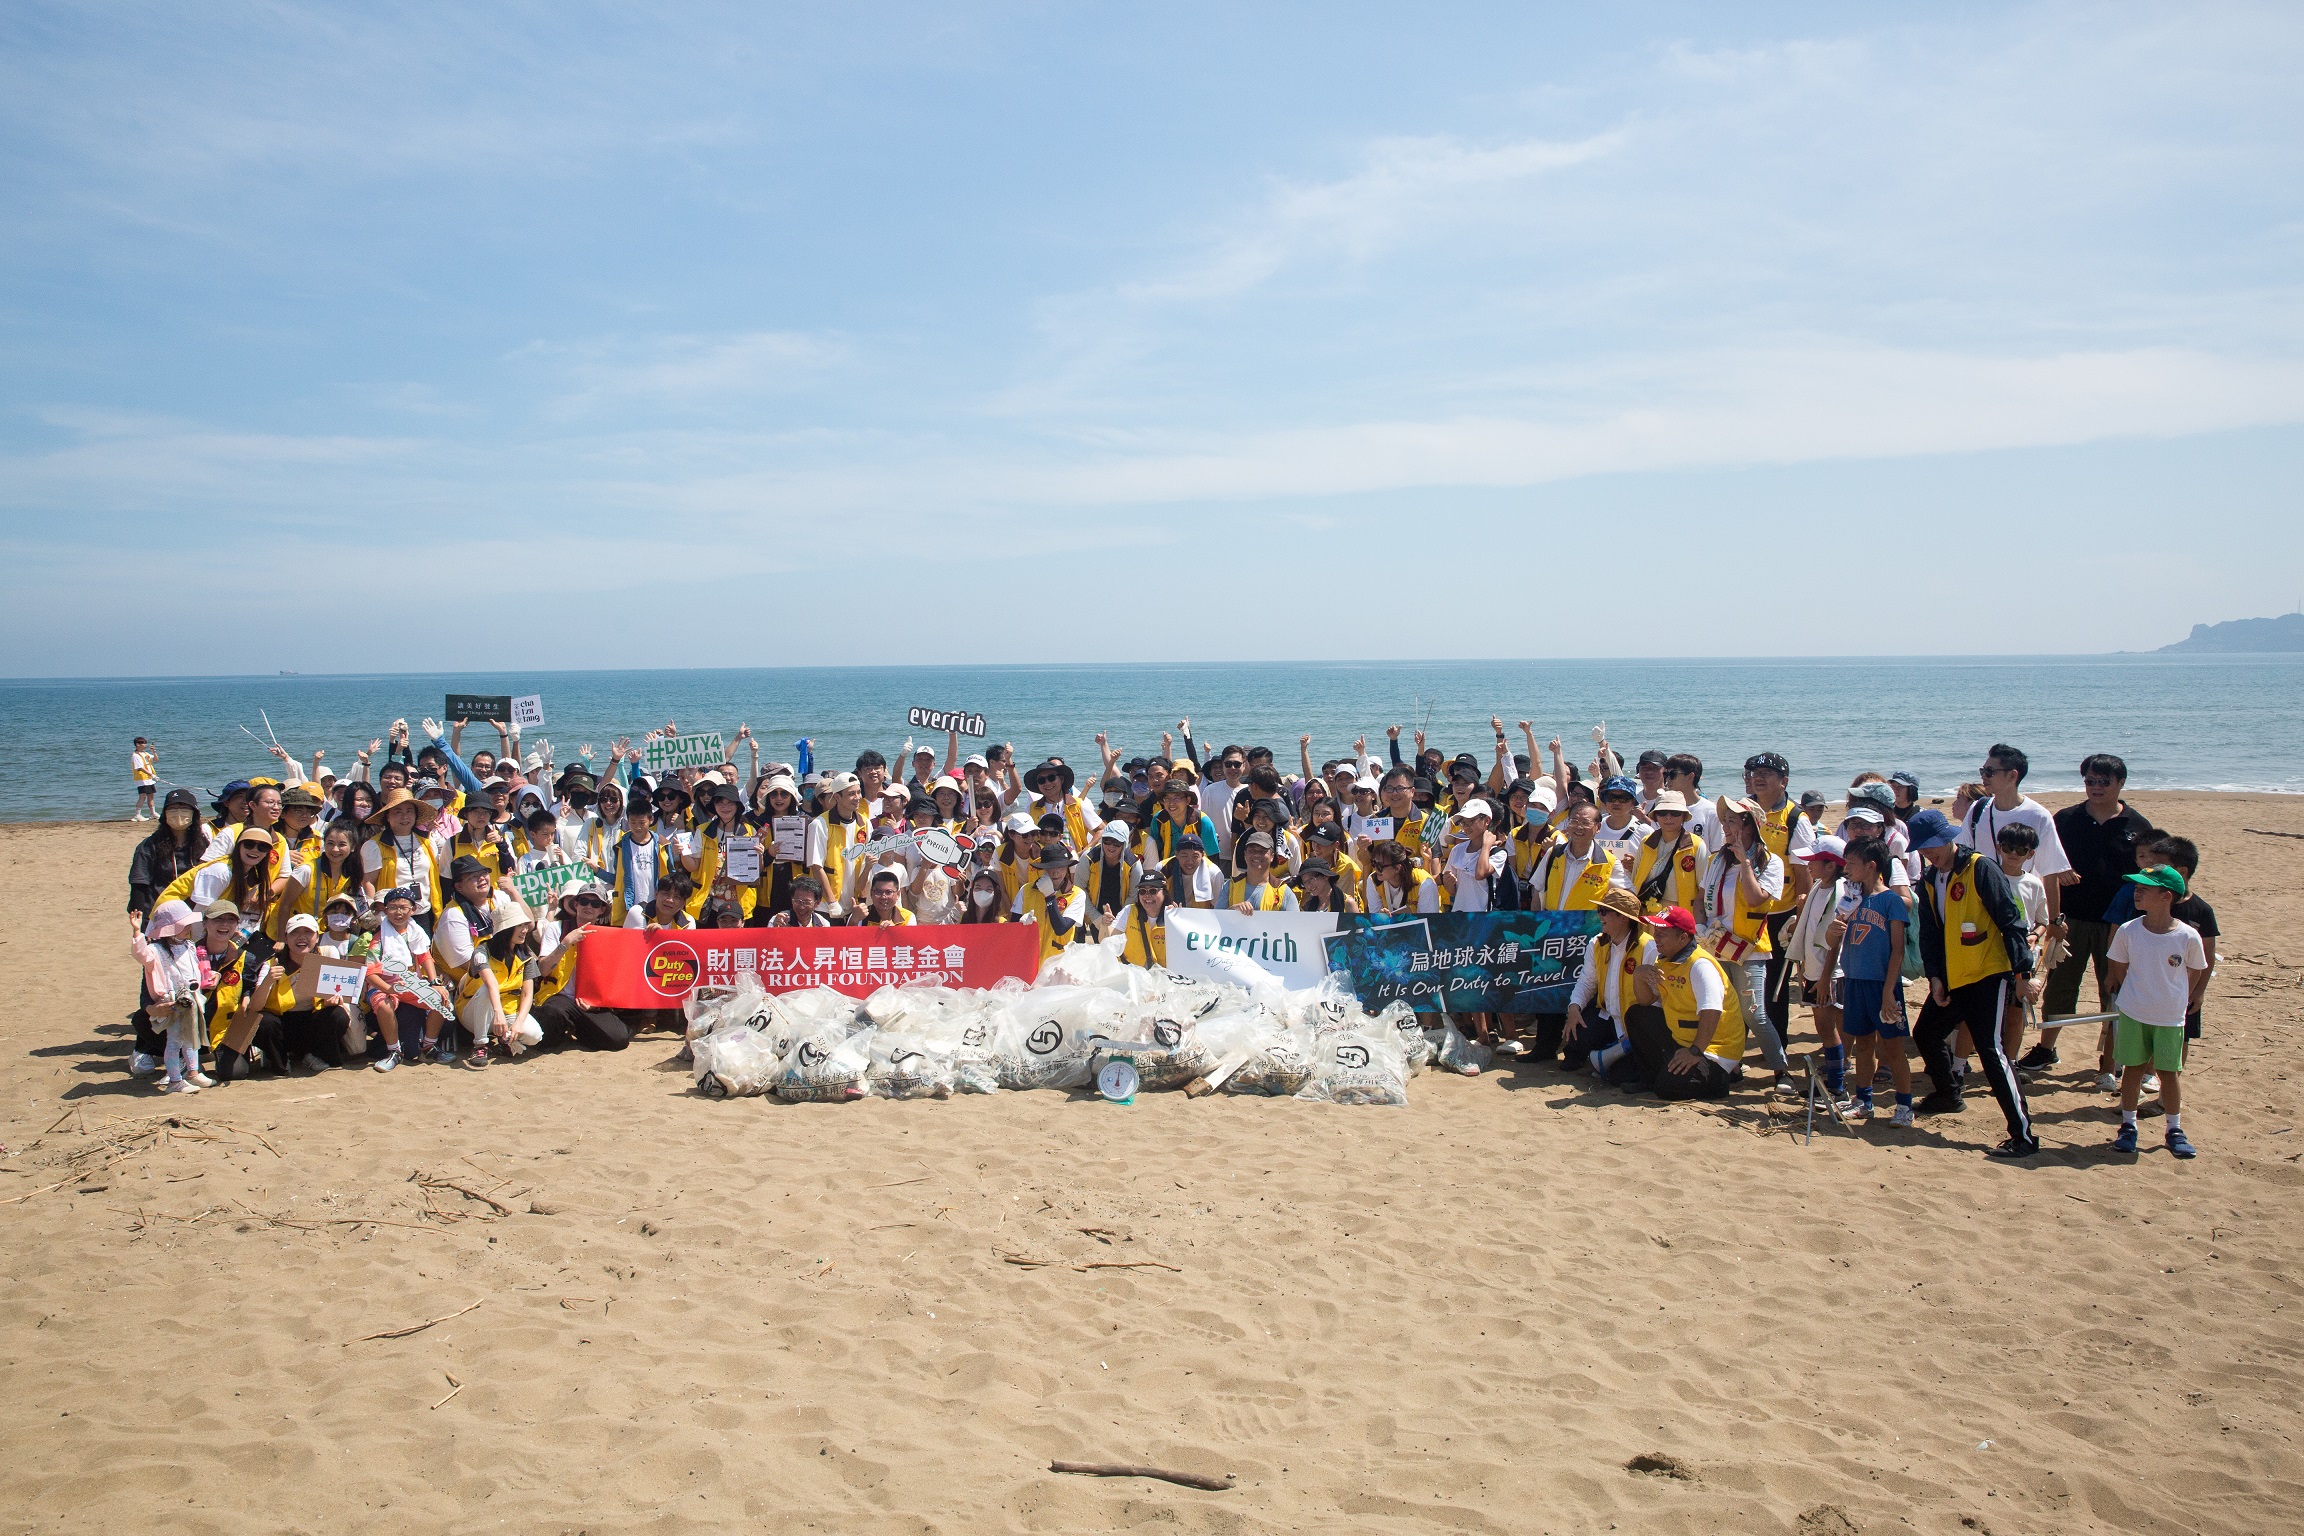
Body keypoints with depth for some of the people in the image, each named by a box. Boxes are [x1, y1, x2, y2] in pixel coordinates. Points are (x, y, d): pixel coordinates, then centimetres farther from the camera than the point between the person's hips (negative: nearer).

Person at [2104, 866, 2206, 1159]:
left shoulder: (2188, 936, -14)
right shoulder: (2128, 931, -10)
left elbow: (2196, 972, 3)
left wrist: (2177, 1000, 9)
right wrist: (2134, 996, 10)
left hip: (2170, 1018, -1)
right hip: (2133, 1014, 1)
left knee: (2169, 1072, 7)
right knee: (2134, 1068, 9)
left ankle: (2175, 1131, 21)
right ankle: (2128, 1126, 21)